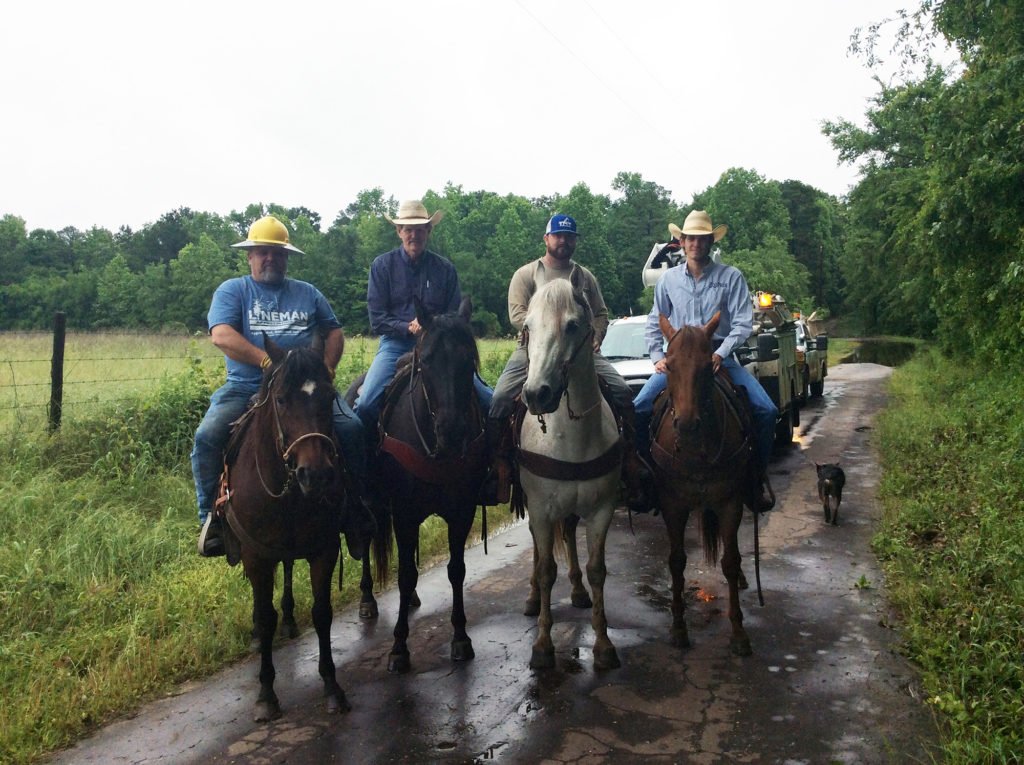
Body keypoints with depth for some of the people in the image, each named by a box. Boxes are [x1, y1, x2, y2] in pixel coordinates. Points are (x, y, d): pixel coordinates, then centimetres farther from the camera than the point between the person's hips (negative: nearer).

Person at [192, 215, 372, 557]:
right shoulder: (232, 291, 10)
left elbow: (335, 333, 20)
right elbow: (221, 336, -7)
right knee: (208, 435, -25)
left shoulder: (307, 293, 20)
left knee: (351, 427, -22)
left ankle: (355, 510, -9)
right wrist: (269, 361, -19)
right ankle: (211, 516, -7)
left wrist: (327, 367, -1)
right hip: (246, 386, -1)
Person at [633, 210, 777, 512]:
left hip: (719, 356, -1)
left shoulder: (731, 277, -1)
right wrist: (658, 357, -2)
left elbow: (742, 322, -6)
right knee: (638, 408, -16)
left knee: (766, 410, -16)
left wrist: (720, 354, -19)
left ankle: (759, 476, 4)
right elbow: (655, 324, 12)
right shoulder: (668, 279, 6)